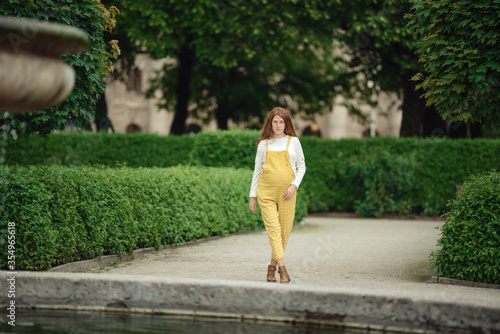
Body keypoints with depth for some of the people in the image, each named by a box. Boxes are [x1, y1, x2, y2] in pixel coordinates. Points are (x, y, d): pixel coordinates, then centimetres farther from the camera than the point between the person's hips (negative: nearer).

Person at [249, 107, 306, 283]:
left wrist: (294, 184, -5)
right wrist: (252, 195, 11)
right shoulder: (263, 144, 8)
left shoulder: (293, 141, 7)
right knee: (273, 228, -13)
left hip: (286, 193, 1)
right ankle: (282, 268, -20)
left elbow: (301, 166, 11)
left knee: (284, 230, 1)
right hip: (266, 192, -1)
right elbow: (257, 170, 14)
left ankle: (272, 266, 16)